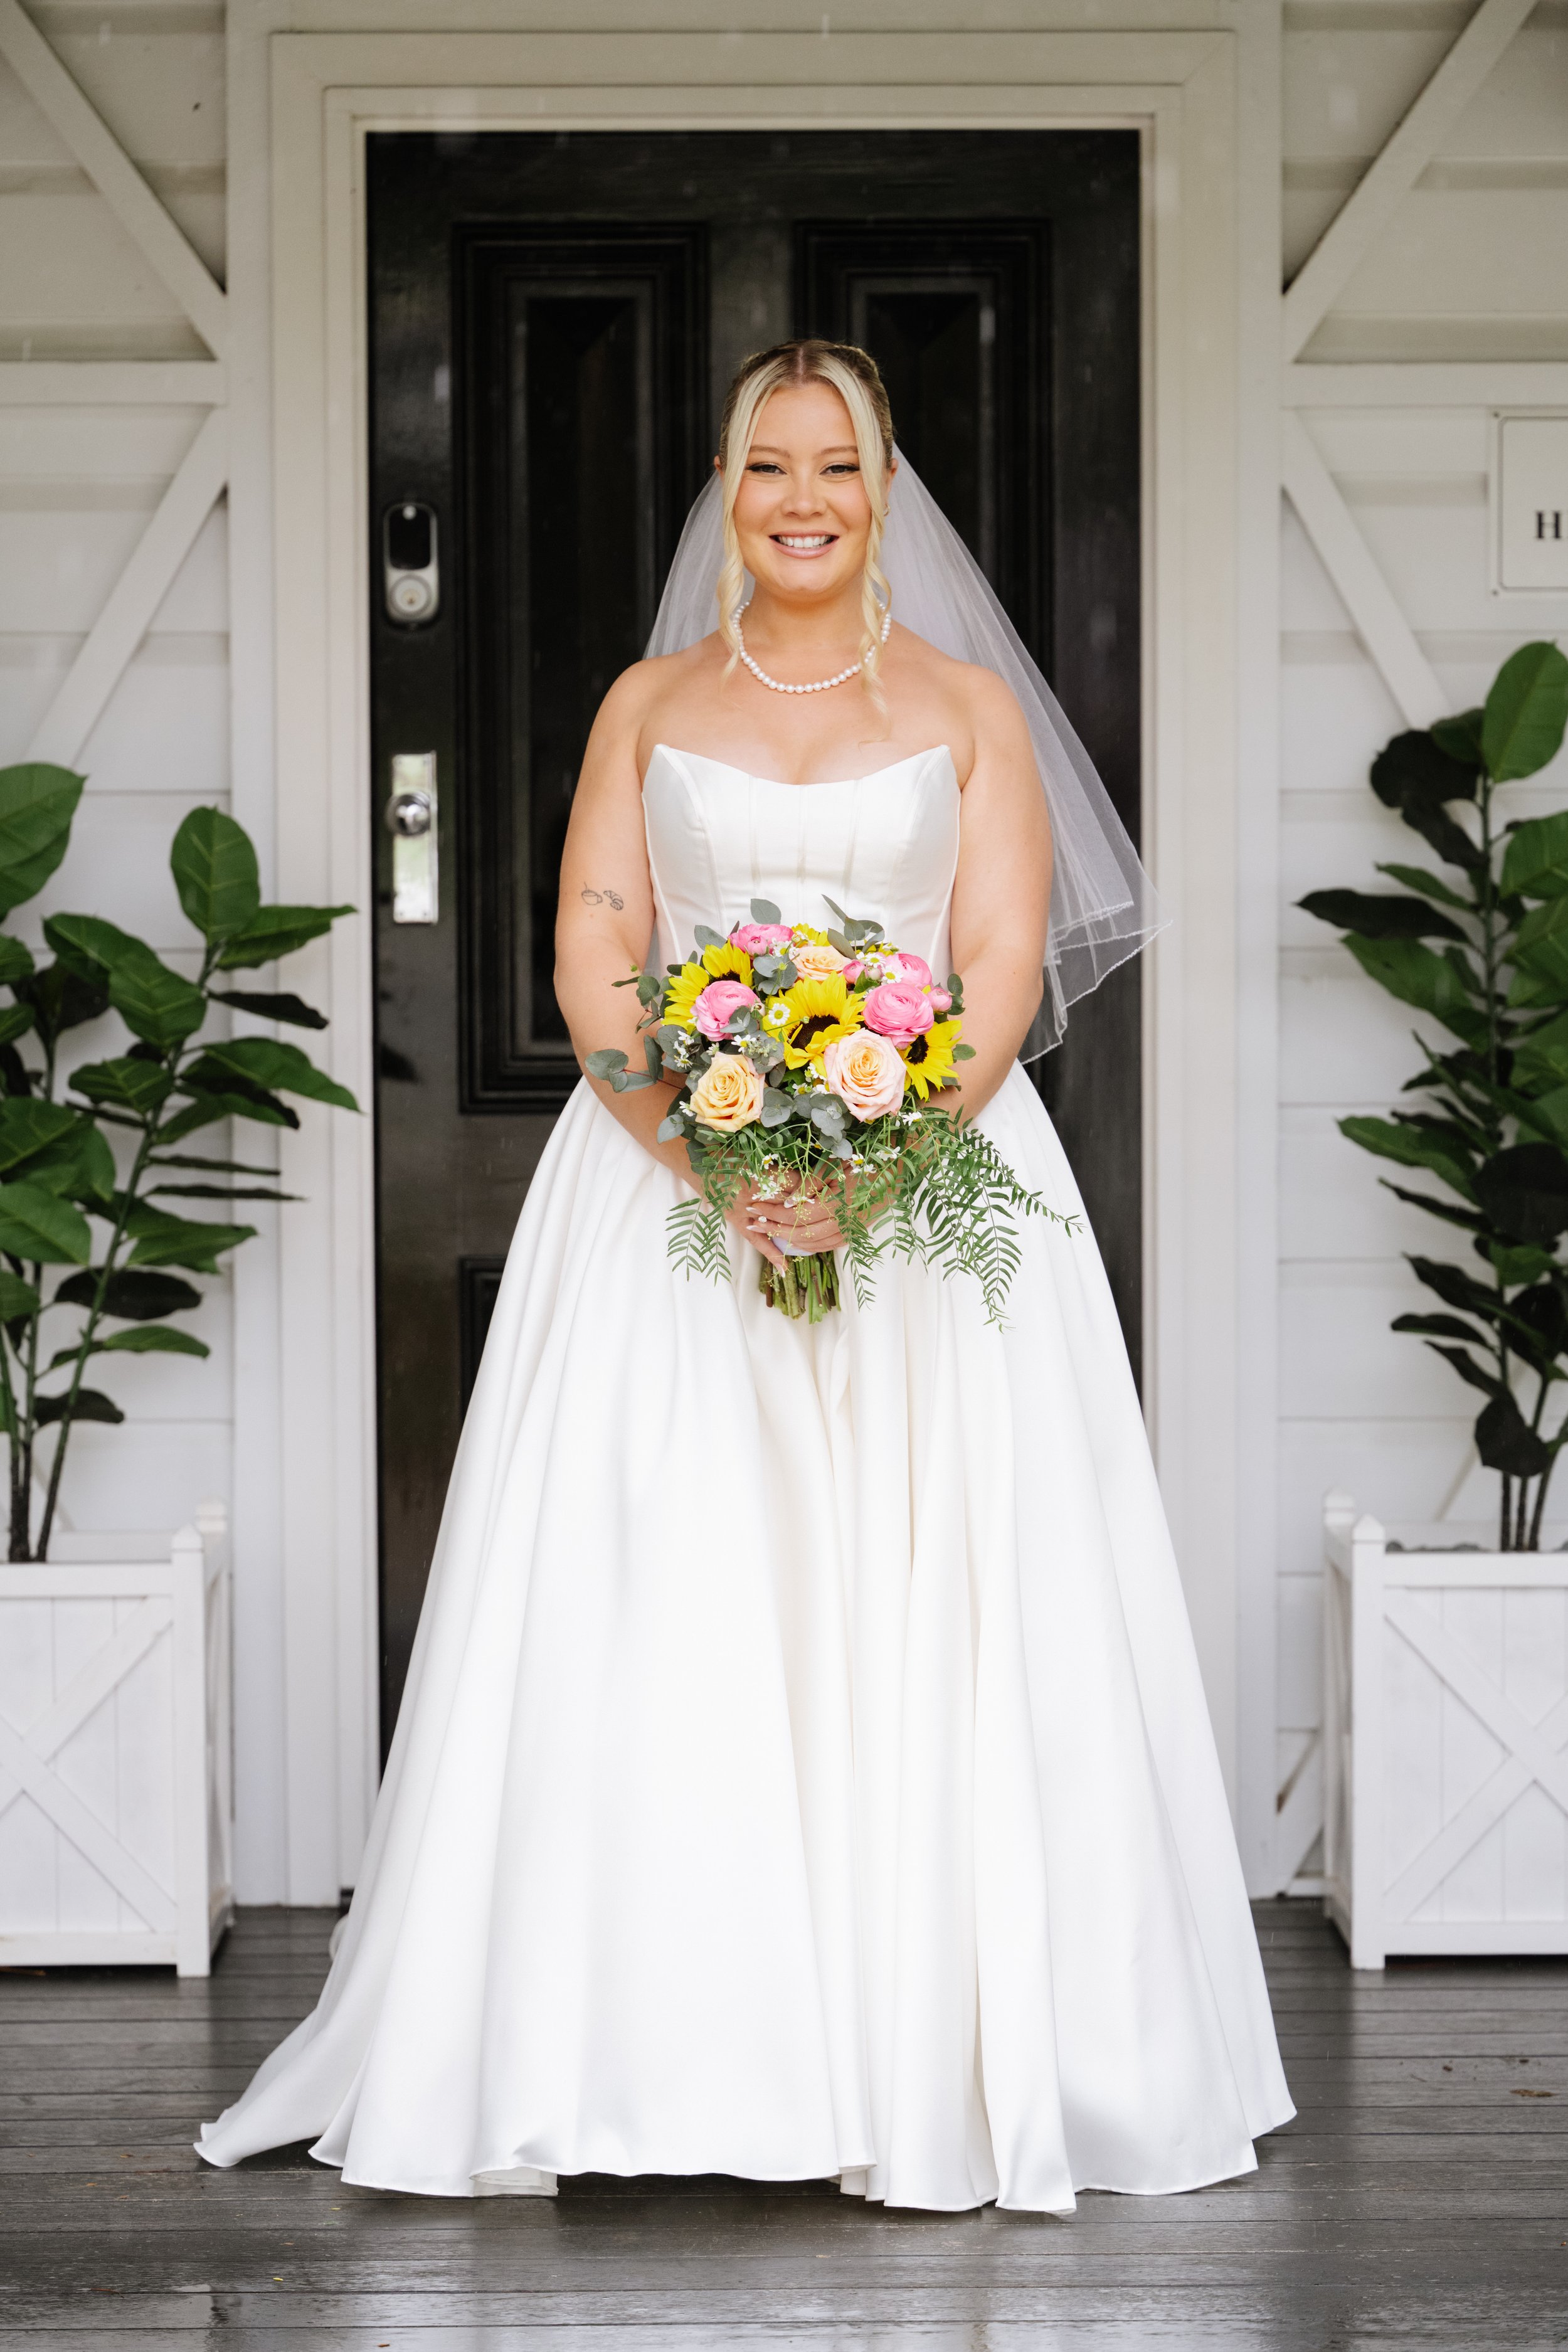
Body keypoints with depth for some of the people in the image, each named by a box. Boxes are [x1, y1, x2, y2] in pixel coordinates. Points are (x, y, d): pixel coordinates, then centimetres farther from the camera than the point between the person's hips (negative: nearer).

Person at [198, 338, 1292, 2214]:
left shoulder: (971, 706, 10)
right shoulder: (649, 705, 13)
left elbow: (1007, 967, 1)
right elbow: (591, 959, 3)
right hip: (669, 1174, 1)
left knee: (929, 1613, -6)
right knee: (655, 1612, -7)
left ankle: (942, 2054, 1)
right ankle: (662, 2040, -2)